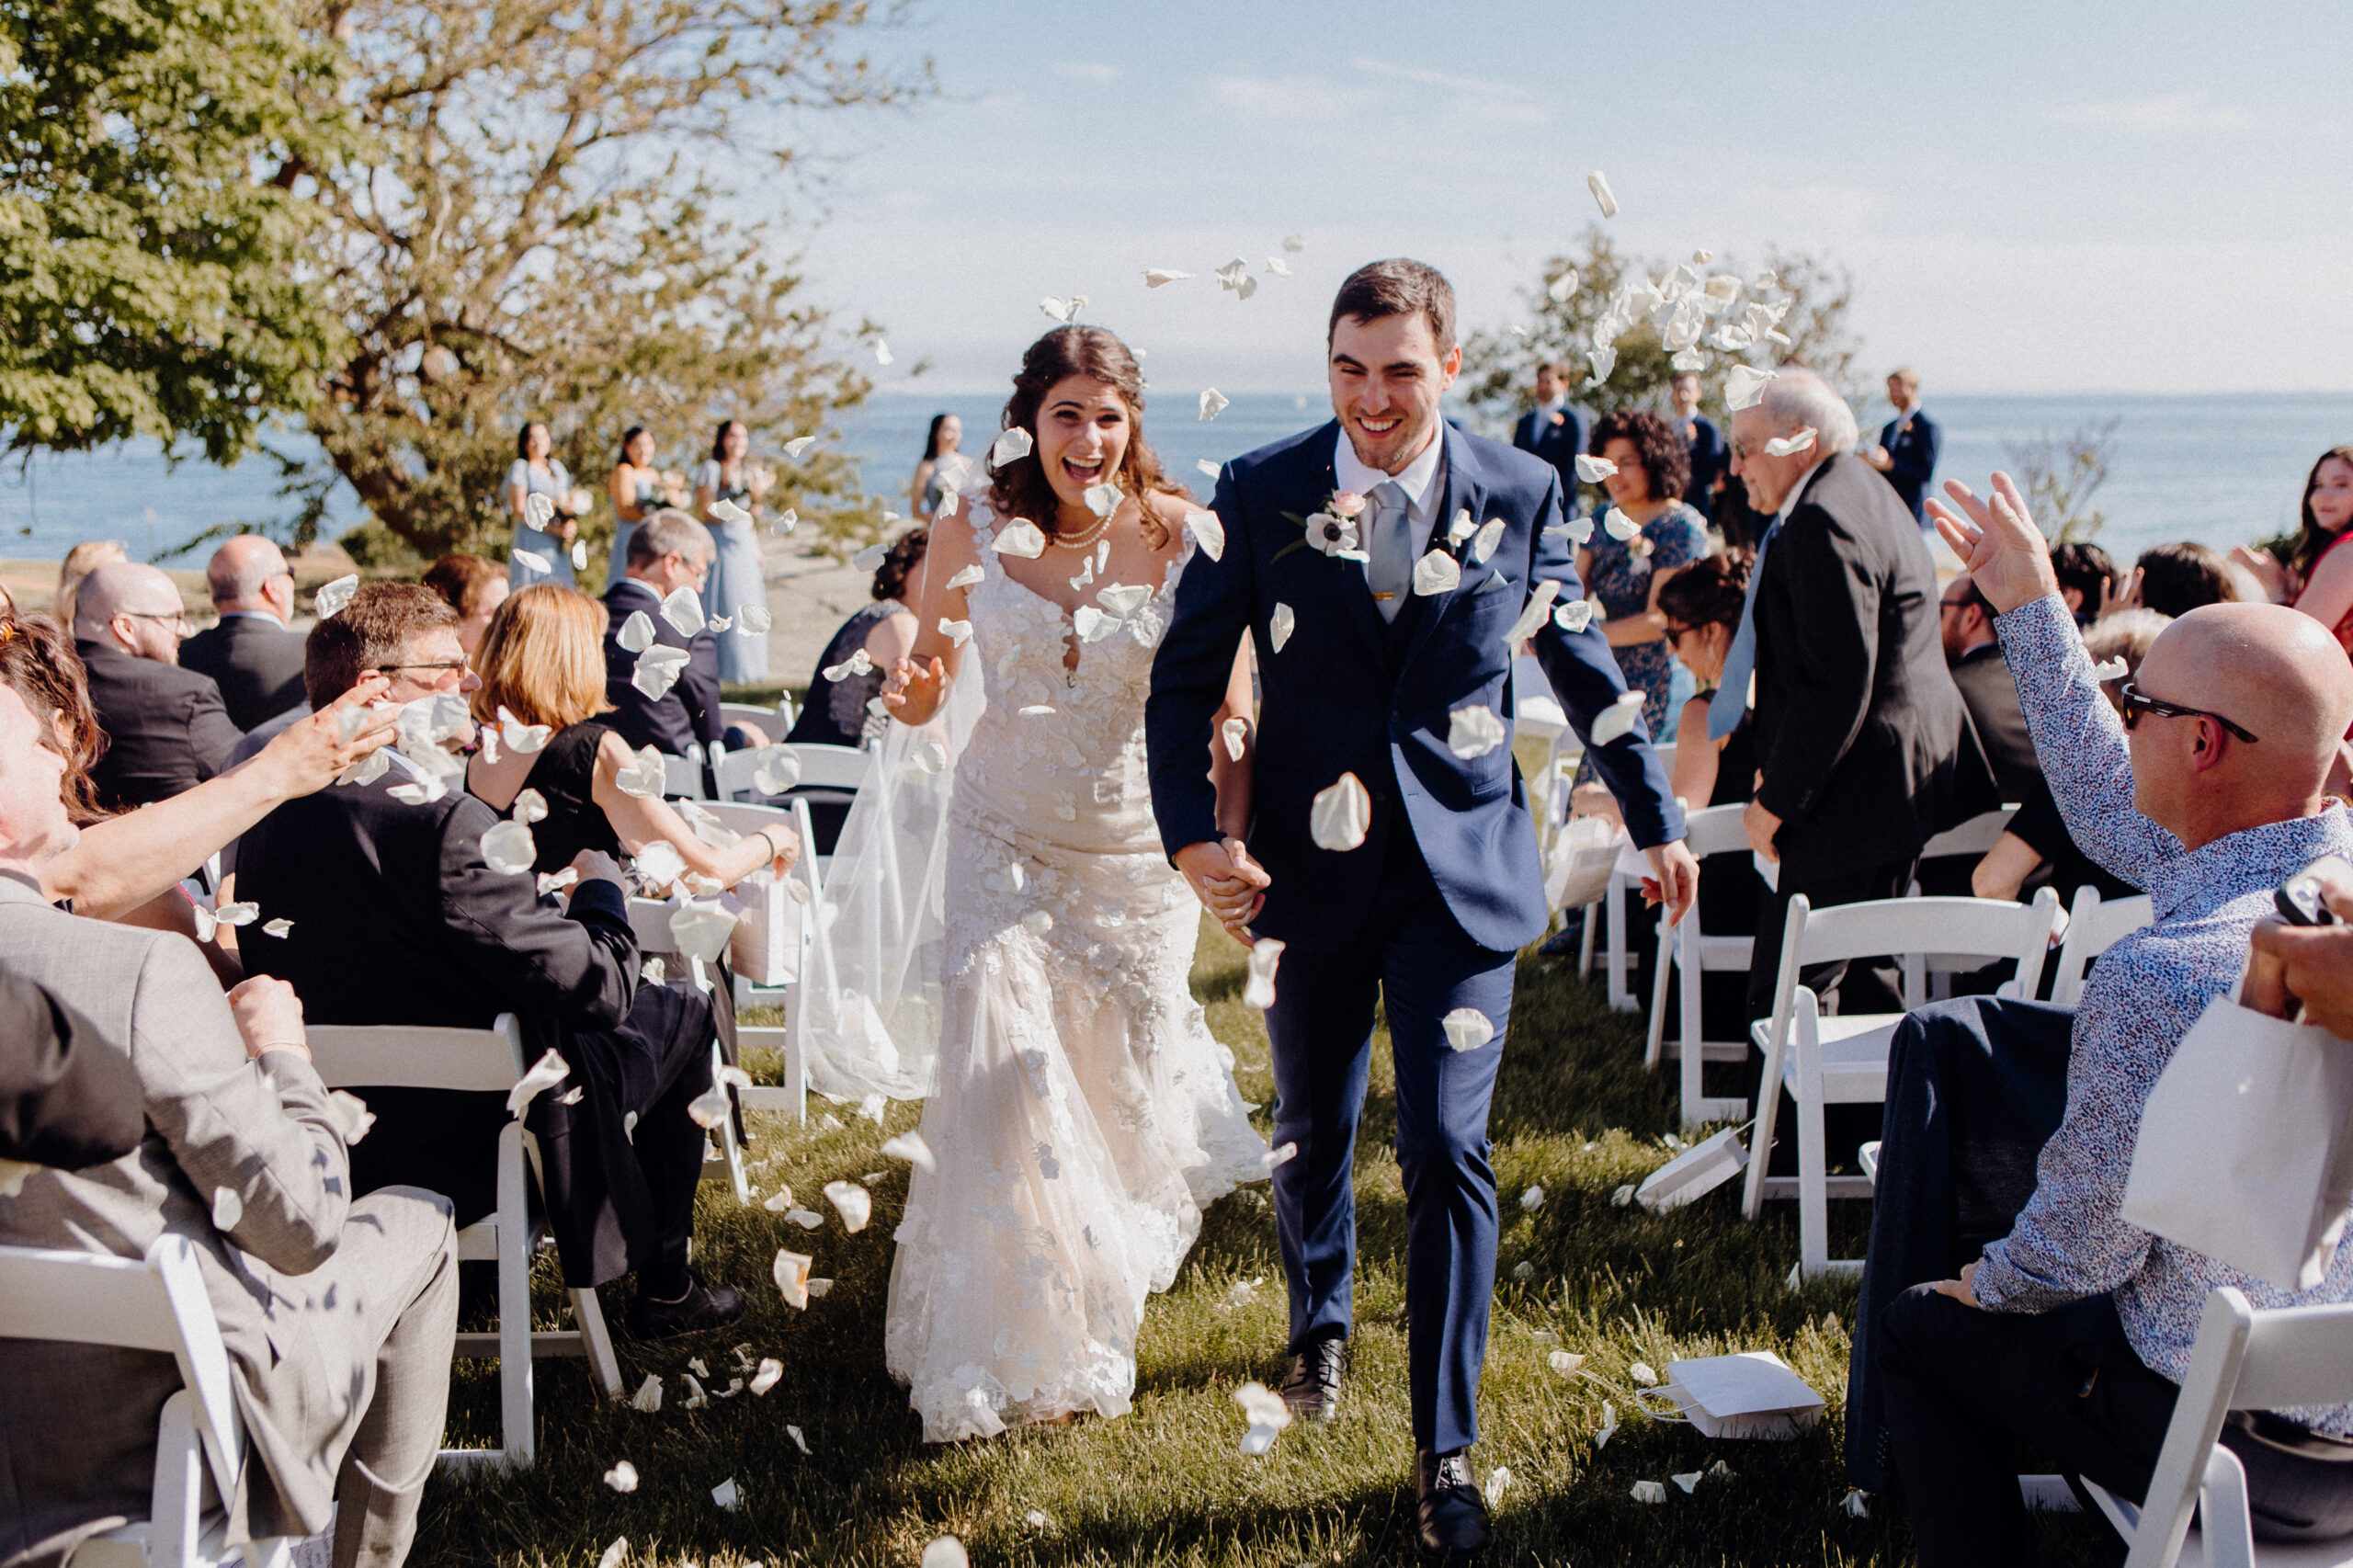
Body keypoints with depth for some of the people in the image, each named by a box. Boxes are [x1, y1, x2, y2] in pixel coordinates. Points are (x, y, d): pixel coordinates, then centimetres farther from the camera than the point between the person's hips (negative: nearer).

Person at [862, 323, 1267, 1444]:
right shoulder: (971, 530, -8)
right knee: (999, 1069, -10)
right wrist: (915, 694, -18)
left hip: (1137, 848, 0)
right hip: (1006, 843, 0)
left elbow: (1228, 703, -13)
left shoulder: (1179, 535, -13)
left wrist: (1232, 843, -28)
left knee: (1124, 1079, 14)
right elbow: (934, 665, 6)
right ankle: (1010, 1344, 12)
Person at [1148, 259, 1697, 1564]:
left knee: (1447, 1152, -5)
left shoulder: (1522, 495, -3)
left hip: (1461, 869, -1)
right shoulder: (1260, 493, -5)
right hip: (1308, 868, 1)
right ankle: (1321, 1321, 48)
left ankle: (1445, 1450, 7)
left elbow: (1584, 665, 9)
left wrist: (1655, 817, 13)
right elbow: (1185, 675, -1)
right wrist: (1192, 832, -13)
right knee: (1311, 1133, 18)